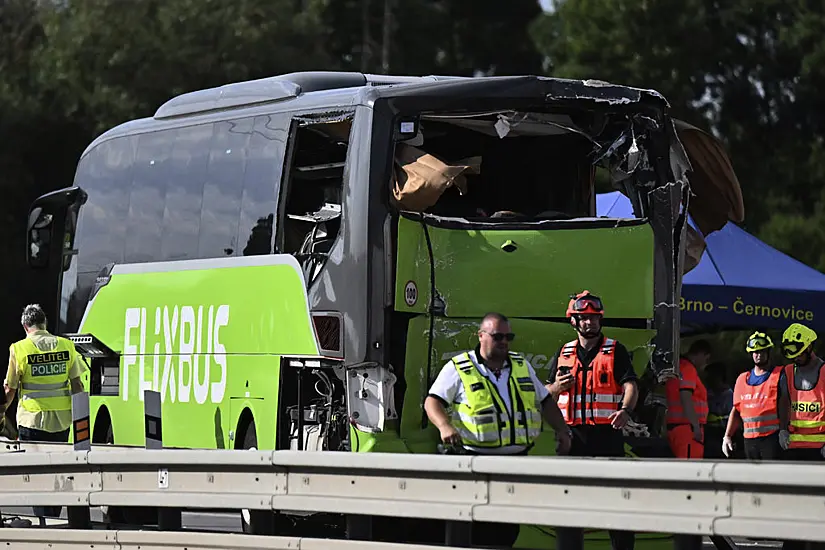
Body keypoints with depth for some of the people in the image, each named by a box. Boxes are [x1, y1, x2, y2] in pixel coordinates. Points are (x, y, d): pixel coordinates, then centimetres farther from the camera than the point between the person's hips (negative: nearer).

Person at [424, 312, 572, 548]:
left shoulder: (522, 366, 15)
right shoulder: (459, 369, 0)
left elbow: (545, 401, 21)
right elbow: (432, 402, -5)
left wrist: (562, 430, 10)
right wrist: (445, 427, -24)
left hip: (517, 458, 5)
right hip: (477, 458, -5)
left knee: (509, 529, 5)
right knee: (479, 531, -8)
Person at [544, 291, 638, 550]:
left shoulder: (616, 351, 3)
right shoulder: (563, 354, 15)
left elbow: (630, 385, -9)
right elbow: (546, 395, 20)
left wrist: (625, 410, -28)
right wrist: (557, 386, -4)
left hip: (607, 434, -4)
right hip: (572, 435, 4)